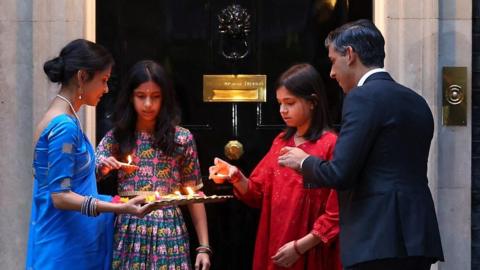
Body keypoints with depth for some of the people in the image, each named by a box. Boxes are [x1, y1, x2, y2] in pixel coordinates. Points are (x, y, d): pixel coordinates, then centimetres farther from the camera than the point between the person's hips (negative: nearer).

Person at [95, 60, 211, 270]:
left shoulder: (182, 138, 2)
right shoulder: (116, 137, 5)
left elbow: (194, 195, 5)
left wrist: (204, 246, 0)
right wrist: (101, 169, -21)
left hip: (168, 232, -1)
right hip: (128, 233, 1)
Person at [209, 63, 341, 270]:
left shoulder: (331, 145, -11)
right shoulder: (281, 142, 11)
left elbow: (337, 212, -14)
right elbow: (259, 193, 11)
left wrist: (300, 247, -15)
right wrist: (236, 178, -7)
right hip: (275, 252, 6)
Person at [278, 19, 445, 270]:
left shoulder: (363, 98, -9)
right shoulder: (416, 101, 16)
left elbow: (340, 174, -14)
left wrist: (304, 162, 6)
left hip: (379, 243, -8)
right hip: (417, 238, 8)